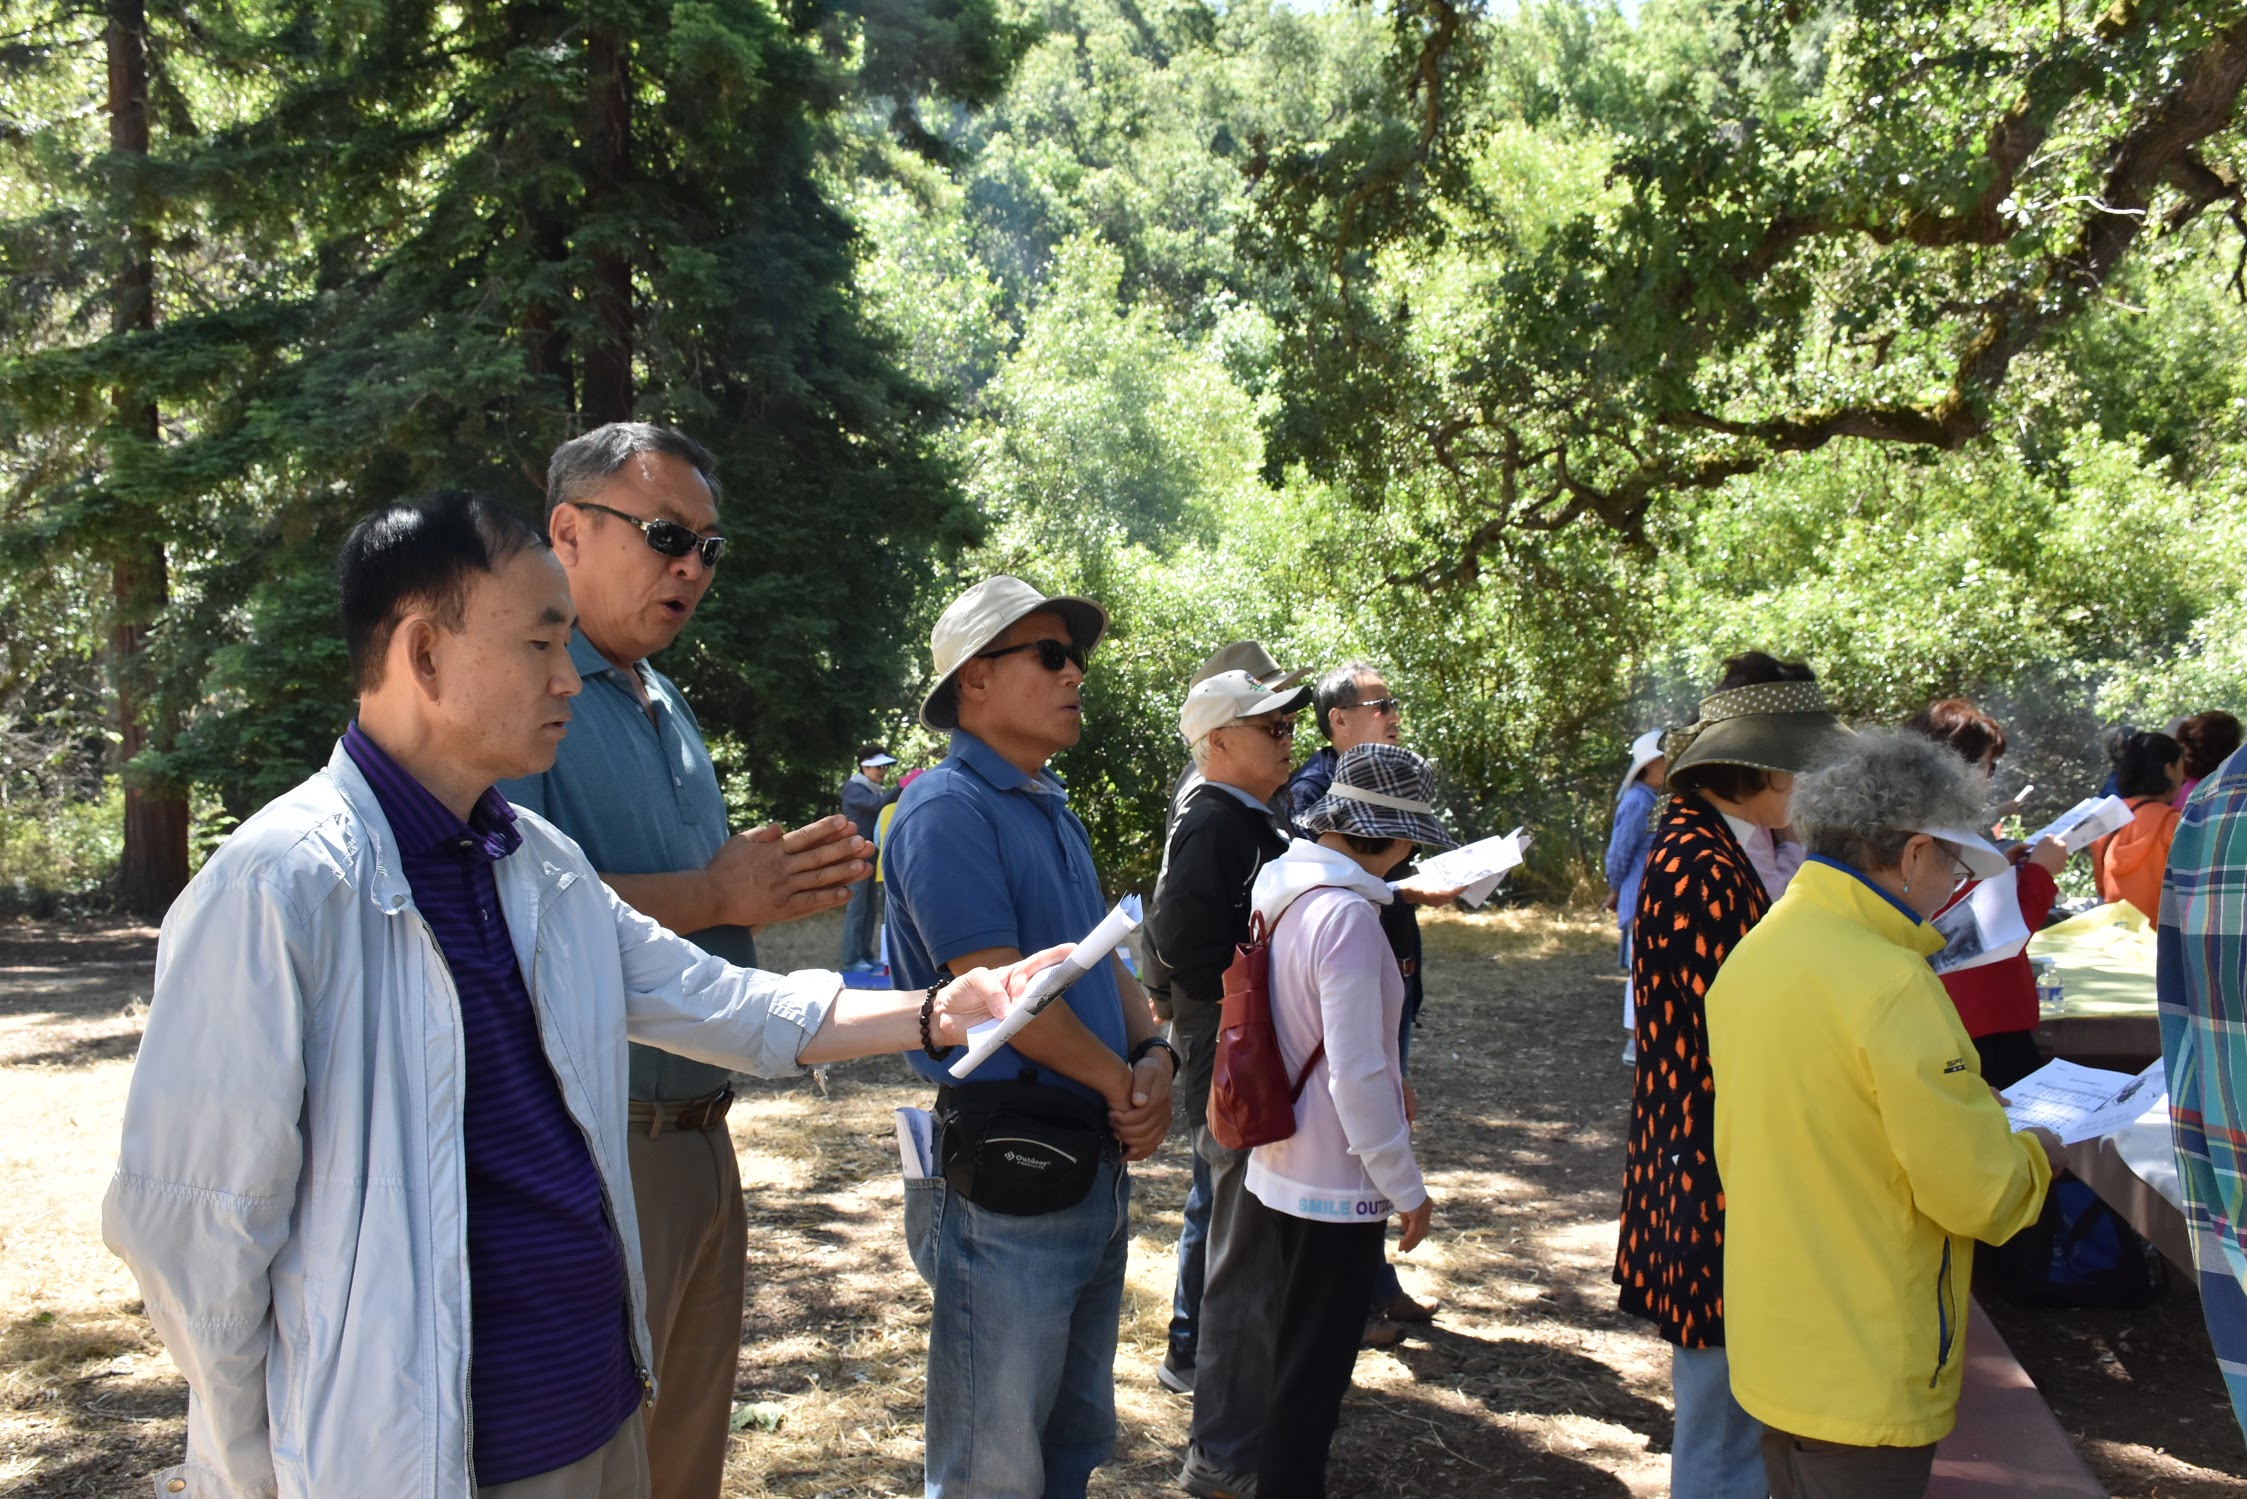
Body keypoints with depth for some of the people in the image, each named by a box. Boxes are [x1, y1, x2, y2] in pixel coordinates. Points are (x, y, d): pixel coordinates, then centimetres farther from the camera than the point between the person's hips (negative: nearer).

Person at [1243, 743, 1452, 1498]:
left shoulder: (1280, 889, 2)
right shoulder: (1348, 915, -25)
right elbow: (1357, 1076, -24)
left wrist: (1386, 1084, 17)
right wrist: (1406, 1186, -13)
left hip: (1277, 1171, 8)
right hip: (1335, 1184, -8)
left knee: (1296, 1357, 24)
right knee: (1315, 1373, 8)